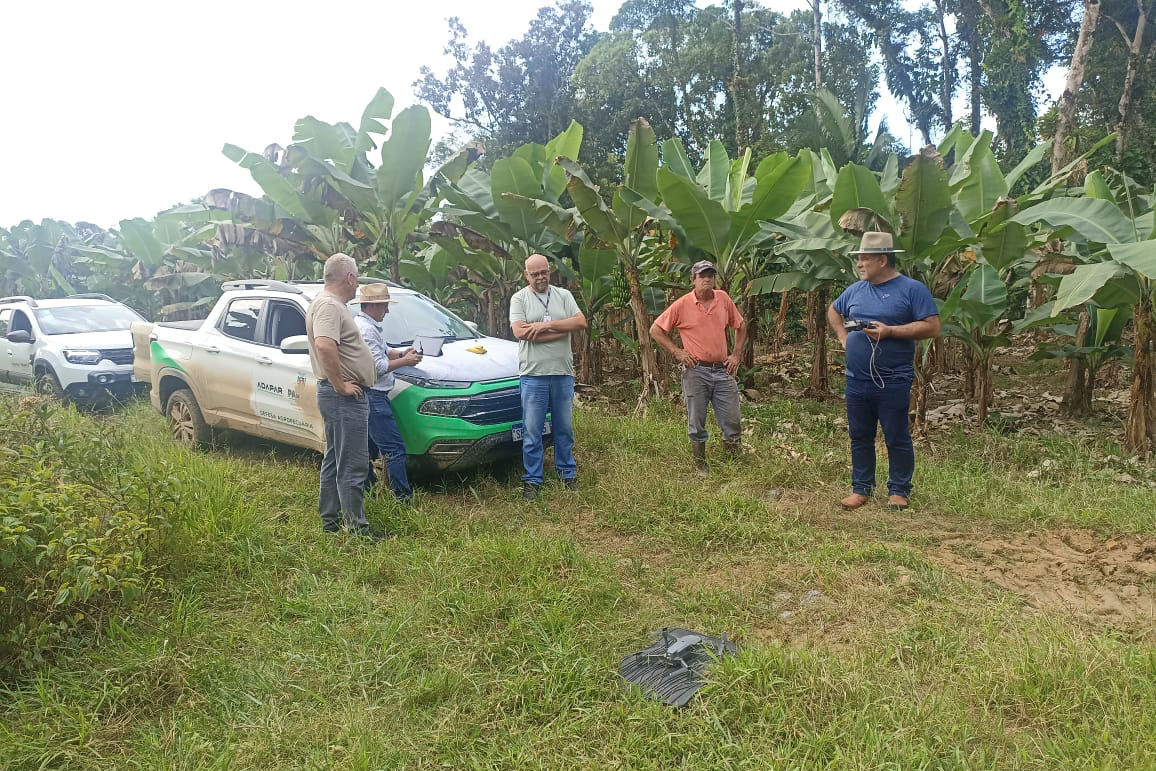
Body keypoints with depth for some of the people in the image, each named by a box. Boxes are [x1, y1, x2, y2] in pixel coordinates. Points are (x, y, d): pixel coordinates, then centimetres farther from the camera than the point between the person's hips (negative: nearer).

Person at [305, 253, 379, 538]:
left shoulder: (331, 303, 16)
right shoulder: (329, 305, -17)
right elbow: (324, 346, -35)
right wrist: (340, 385, -25)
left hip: (340, 396, 11)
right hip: (345, 397, -11)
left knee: (335, 460, 17)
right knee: (353, 466, -6)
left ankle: (331, 520, 28)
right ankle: (357, 530, -1)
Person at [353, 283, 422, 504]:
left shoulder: (368, 325, 17)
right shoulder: (365, 329, -16)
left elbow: (383, 352, 25)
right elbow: (377, 366, -19)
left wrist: (402, 353, 9)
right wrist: (405, 361, -9)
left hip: (369, 395, 11)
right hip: (372, 396, -11)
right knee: (394, 448, -10)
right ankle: (403, 497, -9)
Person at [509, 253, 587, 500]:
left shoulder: (563, 295, 9)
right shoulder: (519, 298, 1)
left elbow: (581, 322, -5)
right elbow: (520, 332, -14)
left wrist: (546, 325, -14)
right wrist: (562, 330, -11)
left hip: (563, 373, 3)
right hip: (533, 375, -3)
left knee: (565, 428, 13)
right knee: (532, 431, 2)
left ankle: (567, 473, 27)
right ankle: (532, 480, 12)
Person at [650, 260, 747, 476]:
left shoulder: (723, 299, 5)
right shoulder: (682, 305, -5)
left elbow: (741, 326, 18)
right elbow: (655, 330, 0)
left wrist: (736, 354, 10)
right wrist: (677, 352, -5)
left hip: (723, 370, 3)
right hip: (696, 371, -3)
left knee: (733, 421, 4)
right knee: (697, 424, 7)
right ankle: (700, 465, 22)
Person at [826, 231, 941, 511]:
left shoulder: (912, 289, -7)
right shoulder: (856, 289, 10)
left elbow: (932, 327, -13)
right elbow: (833, 312, 28)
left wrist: (890, 331, -19)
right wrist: (843, 337, 12)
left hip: (893, 382, -5)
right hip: (857, 380, 5)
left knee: (897, 438, 4)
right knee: (860, 437, 12)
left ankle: (899, 491, 18)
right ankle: (861, 488, 23)